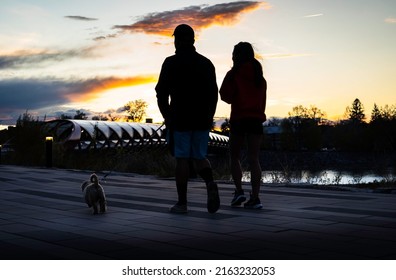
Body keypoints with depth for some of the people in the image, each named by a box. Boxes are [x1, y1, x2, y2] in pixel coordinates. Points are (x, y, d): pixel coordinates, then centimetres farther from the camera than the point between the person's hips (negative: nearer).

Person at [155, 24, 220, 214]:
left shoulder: (171, 63, -5)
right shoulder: (206, 63, 8)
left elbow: (162, 93, -6)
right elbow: (214, 93, 9)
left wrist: (166, 116, 7)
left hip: (179, 119, -4)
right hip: (202, 120, 4)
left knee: (182, 159, 3)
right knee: (199, 157, 13)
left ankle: (182, 203, 5)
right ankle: (210, 185, -14)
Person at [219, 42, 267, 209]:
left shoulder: (234, 73, -2)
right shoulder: (260, 76, 14)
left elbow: (225, 96, -4)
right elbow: (263, 100, 15)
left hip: (239, 118, -4)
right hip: (257, 119, 4)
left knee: (235, 156, 10)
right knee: (253, 159, 0)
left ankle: (239, 190, -4)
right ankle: (255, 198, -6)